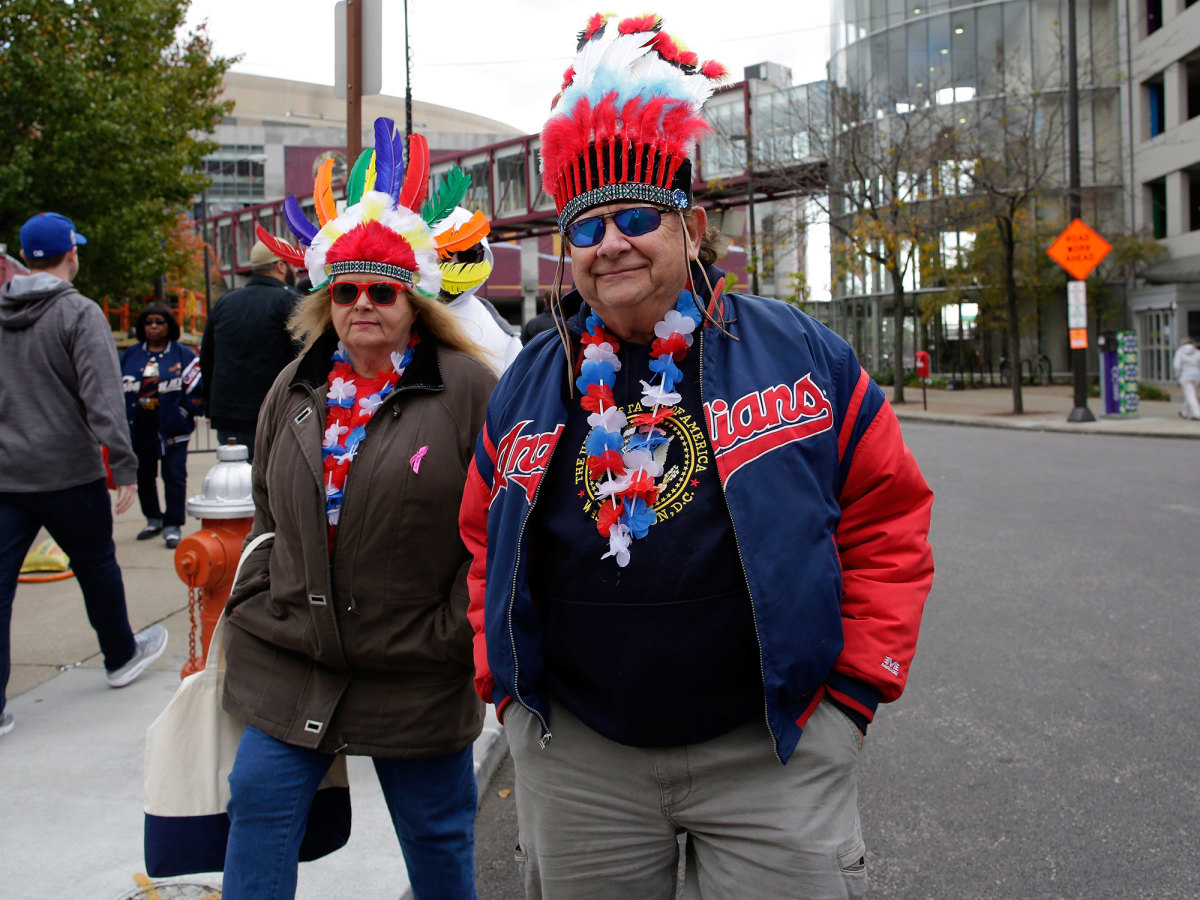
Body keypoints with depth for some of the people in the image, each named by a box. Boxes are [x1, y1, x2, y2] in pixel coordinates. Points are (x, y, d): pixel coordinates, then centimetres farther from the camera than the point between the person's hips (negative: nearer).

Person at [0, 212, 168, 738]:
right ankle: (121, 656, 34)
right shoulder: (79, 314, -10)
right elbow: (102, 397, -18)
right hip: (68, 472, -4)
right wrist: (124, 466, -17)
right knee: (97, 565, 15)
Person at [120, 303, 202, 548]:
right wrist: (122, 418, 1)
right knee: (143, 476, 11)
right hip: (138, 429, 4)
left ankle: (172, 525, 3)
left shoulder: (183, 355, 0)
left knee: (174, 476, -3)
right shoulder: (130, 355, 9)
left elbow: (196, 387, -1)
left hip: (171, 429, -4)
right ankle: (153, 519, 27)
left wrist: (184, 413, -10)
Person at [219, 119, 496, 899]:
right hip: (288, 663, 4)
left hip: (417, 678, -4)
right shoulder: (296, 390, 7)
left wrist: (453, 632, -10)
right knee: (259, 815, 9)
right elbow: (267, 517, 16)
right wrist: (257, 608, 11)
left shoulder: (469, 388, -10)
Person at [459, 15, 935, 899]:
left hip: (772, 753, -2)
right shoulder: (528, 386, 6)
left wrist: (854, 687, -4)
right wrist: (503, 682, 7)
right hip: (573, 762, 3)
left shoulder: (802, 355, -2)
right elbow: (487, 544, 16)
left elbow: (888, 519, 1)